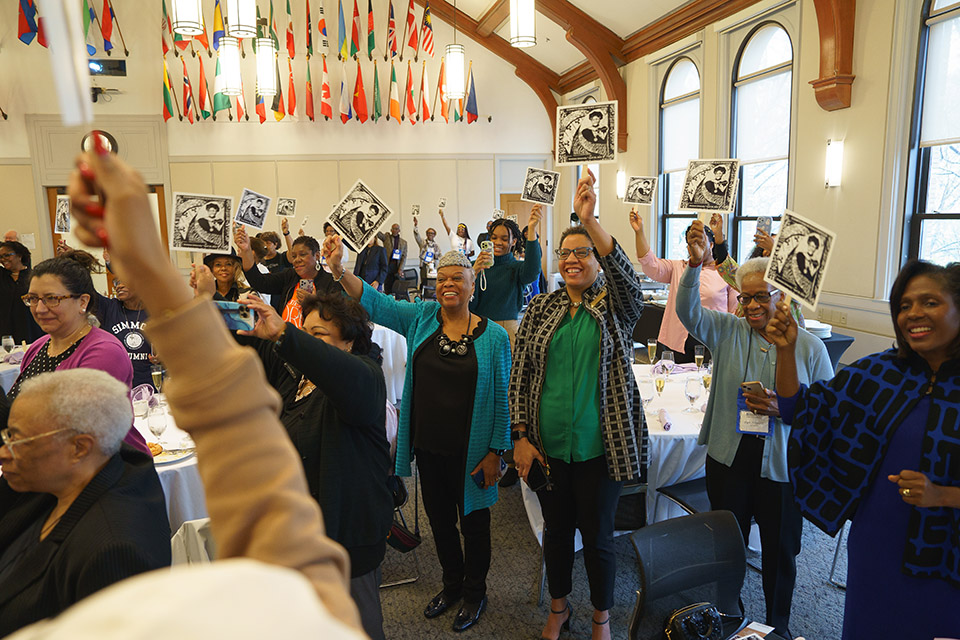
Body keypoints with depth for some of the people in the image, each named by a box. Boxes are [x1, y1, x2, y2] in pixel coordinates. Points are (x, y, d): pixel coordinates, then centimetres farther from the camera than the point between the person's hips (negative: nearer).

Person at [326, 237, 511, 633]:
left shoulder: (493, 337, -10)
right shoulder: (422, 317, -2)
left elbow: (502, 397, -7)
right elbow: (374, 302, -10)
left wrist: (495, 451, -9)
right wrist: (339, 270, -26)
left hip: (469, 451, -3)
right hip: (428, 446, 4)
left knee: (473, 520, 15)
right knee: (439, 518, 21)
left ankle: (475, 593, 40)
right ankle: (451, 585, 46)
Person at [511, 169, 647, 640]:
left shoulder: (615, 309, -4)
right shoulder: (540, 309, 2)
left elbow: (628, 278, -28)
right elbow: (519, 375, 2)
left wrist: (590, 220, -38)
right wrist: (521, 436, -4)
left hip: (599, 450, -2)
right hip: (547, 447, 3)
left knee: (598, 535, 12)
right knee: (556, 530, 19)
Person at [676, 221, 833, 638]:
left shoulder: (810, 347, -4)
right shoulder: (728, 331, -3)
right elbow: (688, 310, -20)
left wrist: (783, 409, -21)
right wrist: (695, 264, -36)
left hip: (783, 467, 0)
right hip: (729, 461, 1)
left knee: (780, 551, 17)